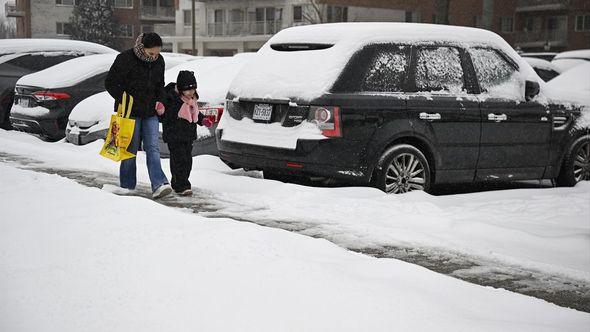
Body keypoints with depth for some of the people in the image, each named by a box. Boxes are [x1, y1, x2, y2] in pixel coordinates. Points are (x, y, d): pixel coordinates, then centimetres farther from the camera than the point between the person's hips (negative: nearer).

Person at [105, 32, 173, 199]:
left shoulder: (159, 61, 5)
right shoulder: (125, 59, -13)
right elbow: (110, 83, -8)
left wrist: (159, 101, 4)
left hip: (150, 112, 4)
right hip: (130, 111, -4)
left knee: (153, 148, -5)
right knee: (130, 149, 1)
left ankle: (158, 185, -14)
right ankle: (127, 187, 12)